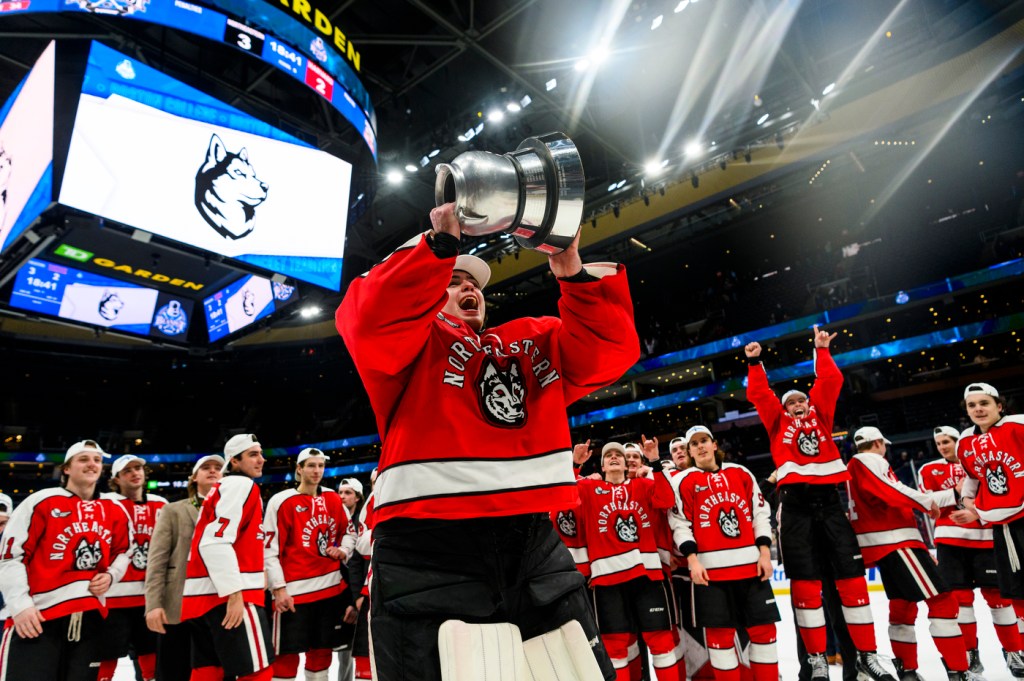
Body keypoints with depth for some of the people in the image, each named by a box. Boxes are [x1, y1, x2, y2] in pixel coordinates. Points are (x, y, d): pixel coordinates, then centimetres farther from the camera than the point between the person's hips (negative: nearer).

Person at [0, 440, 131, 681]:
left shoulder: (114, 512, 10)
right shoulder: (42, 502, -4)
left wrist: (110, 575, 3)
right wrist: (20, 605, -12)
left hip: (90, 616, 5)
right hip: (36, 616, -5)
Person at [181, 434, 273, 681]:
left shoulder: (222, 487, 22)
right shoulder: (242, 485, -9)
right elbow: (216, 543, -21)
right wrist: (235, 593, -22)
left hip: (206, 594, 10)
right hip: (226, 594, -10)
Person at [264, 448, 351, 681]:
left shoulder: (333, 499, 8)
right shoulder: (281, 501, -7)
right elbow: (269, 549, -9)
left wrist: (343, 551, 2)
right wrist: (279, 588, -13)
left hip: (331, 587, 5)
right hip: (295, 590, -5)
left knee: (322, 650, 12)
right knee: (287, 654, -2)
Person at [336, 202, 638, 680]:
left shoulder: (536, 339, 20)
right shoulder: (412, 338, 9)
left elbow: (610, 350, 6)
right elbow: (370, 322, -14)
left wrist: (572, 271, -8)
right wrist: (441, 242, -18)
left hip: (535, 544, 5)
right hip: (431, 550, -4)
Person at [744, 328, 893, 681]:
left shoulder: (820, 415, 17)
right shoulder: (778, 421, 14)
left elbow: (830, 381, 11)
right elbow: (759, 393, 9)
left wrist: (821, 350, 13)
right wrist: (754, 363, 6)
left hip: (830, 500, 2)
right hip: (795, 503, -1)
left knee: (852, 576, 4)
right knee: (806, 582, 0)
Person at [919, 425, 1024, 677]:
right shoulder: (930, 470, 8)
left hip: (983, 537, 0)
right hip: (950, 539, 0)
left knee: (997, 593, 3)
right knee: (959, 596, -1)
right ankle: (969, 651, 9)